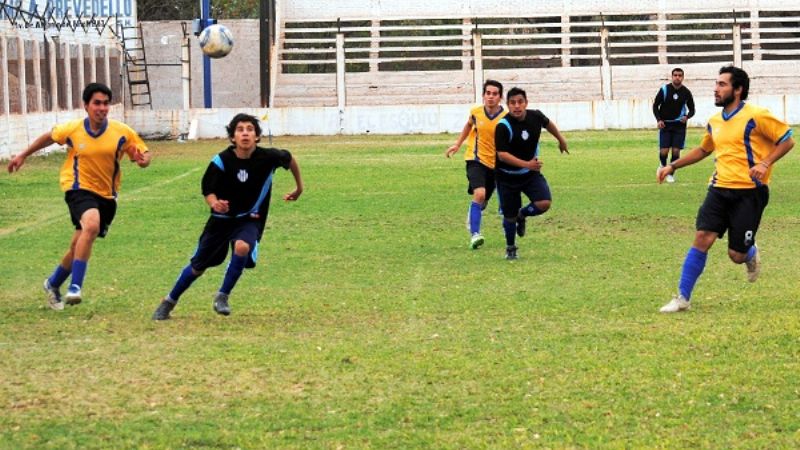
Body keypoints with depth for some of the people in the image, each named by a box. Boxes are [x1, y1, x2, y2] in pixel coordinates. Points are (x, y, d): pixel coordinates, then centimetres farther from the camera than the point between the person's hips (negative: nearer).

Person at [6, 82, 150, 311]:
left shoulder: (122, 132, -8)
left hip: (107, 196, 3)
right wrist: (23, 156, 20)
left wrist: (143, 159, -22)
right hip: (79, 189, -3)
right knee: (91, 225, -33)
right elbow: (48, 137, 12)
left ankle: (53, 284, 37)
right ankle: (75, 287, -31)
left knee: (79, 245, 11)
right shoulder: (72, 130, -8)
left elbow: (145, 154, 3)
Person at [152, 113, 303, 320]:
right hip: (222, 218, 1)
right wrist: (214, 203, -32)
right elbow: (207, 190, -9)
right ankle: (169, 302, 33)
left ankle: (222, 296, -12)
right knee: (198, 266, 8)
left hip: (250, 220, -1)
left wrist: (299, 187, 15)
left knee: (242, 247, -33)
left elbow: (289, 159, 4)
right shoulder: (222, 161, -19)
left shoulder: (268, 157, -17)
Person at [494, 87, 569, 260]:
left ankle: (522, 215, 16)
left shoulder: (535, 116, -9)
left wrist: (561, 140, 31)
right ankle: (510, 249, 31)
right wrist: (527, 164, -37)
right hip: (508, 176, -3)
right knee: (509, 215, 4)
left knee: (544, 203, -18)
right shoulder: (503, 127, -24)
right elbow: (502, 155, -28)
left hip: (531, 174, 3)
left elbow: (548, 124, 16)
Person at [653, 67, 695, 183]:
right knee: (664, 151, -8)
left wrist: (687, 117, -14)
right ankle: (662, 165, 25)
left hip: (679, 125, 1)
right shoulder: (664, 89, -7)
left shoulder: (686, 92, -3)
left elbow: (692, 109, 7)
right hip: (665, 124, -1)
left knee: (676, 151, -3)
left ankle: (671, 173, 15)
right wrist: (659, 120, -11)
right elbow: (655, 105, 2)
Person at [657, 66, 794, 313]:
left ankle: (751, 254, 36)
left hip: (749, 192, -5)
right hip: (720, 189, 5)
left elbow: (787, 141, -5)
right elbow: (703, 150, 29)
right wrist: (673, 166, 22)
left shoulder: (756, 116, -10)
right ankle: (682, 297, -4)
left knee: (736, 255, -3)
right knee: (702, 238, -10)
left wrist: (765, 163, -19)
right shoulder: (715, 122, 11)